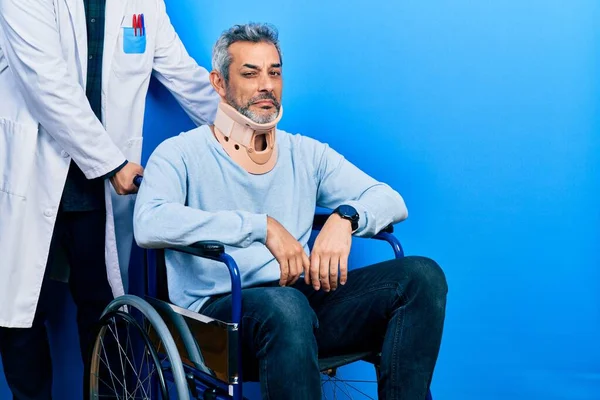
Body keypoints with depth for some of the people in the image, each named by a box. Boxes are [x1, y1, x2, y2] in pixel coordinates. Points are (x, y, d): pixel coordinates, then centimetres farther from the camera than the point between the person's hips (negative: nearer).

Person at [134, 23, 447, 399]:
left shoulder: (306, 154, 17)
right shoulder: (181, 153, 3)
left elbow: (392, 200, 11)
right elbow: (148, 225, -18)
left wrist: (345, 217, -14)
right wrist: (263, 226, -22)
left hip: (303, 298, 5)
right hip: (218, 306, -5)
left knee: (422, 275, -14)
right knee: (285, 305, -39)